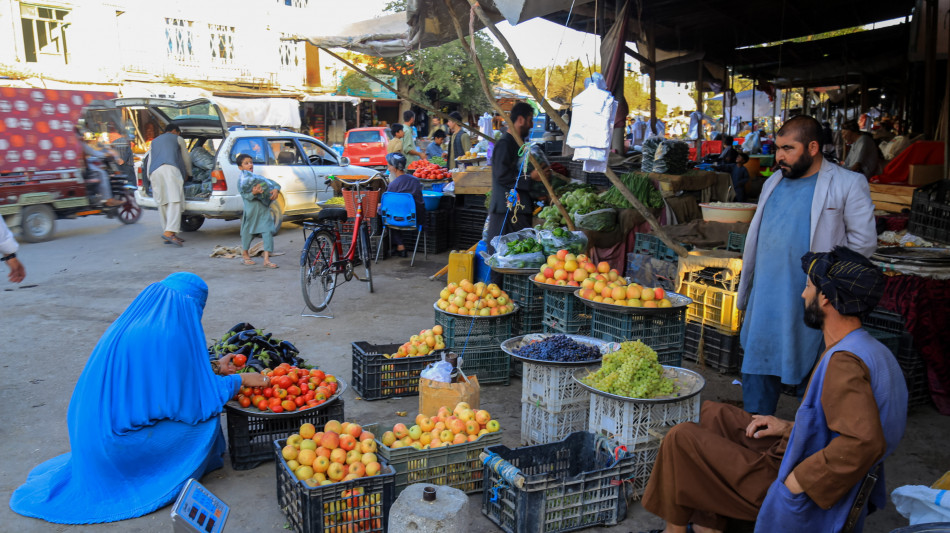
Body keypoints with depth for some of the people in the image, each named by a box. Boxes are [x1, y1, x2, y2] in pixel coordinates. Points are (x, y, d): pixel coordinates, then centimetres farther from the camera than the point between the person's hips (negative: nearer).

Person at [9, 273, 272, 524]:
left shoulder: (127, 324, 6)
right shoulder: (173, 333, -20)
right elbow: (199, 394, -12)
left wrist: (213, 368, 24)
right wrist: (241, 380, 2)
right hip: (124, 437, -8)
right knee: (206, 413, 3)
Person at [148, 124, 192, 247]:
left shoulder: (154, 141, 36)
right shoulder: (177, 138, 23)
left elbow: (149, 161, 29)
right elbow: (186, 159, 27)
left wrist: (150, 177, 31)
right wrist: (188, 173, 42)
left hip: (154, 172, 5)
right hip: (170, 169, -5)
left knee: (163, 204, 5)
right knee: (174, 201, -15)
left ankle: (169, 236, 3)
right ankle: (169, 232, -31)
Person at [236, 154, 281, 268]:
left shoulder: (258, 177, 15)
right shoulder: (241, 182, -1)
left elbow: (272, 182, 12)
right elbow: (246, 196, -13)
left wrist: (276, 190, -8)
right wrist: (254, 193, -31)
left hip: (264, 209, 4)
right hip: (251, 211, -4)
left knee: (268, 231, -7)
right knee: (248, 232, 11)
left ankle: (266, 259, -6)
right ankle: (245, 255, 34)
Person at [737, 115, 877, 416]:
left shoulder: (848, 184, -6)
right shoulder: (774, 182, 13)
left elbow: (864, 242, -6)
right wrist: (745, 293, 16)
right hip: (766, 300, 6)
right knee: (757, 374, 12)